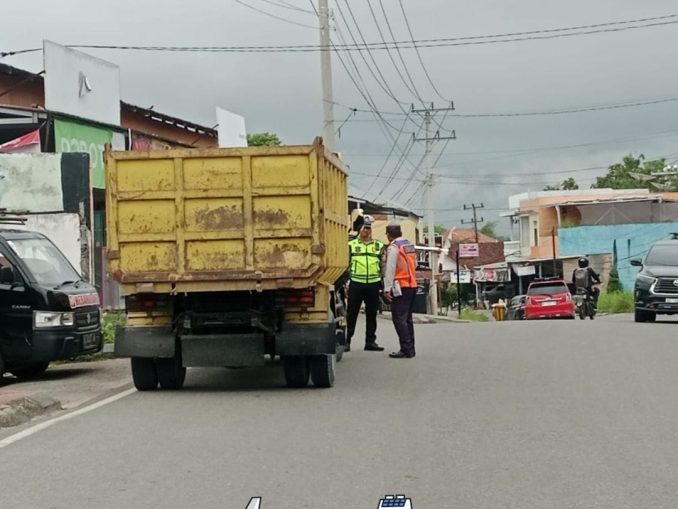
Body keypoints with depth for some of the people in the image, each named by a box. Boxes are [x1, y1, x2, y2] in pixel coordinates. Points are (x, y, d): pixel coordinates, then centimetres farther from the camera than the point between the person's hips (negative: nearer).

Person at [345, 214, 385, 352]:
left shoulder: (378, 245, 11)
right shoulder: (351, 245, 5)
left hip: (373, 284, 2)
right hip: (356, 284, -2)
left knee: (372, 314, 8)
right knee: (351, 314, -1)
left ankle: (370, 341, 16)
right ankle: (346, 341, 4)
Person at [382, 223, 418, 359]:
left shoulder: (393, 247, -10)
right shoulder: (410, 245, 14)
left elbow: (390, 269, -15)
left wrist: (387, 289, -15)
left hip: (400, 287, -8)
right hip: (412, 285, 8)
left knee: (399, 318, -6)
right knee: (407, 318, 14)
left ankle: (406, 350, -10)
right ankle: (410, 348, 15)